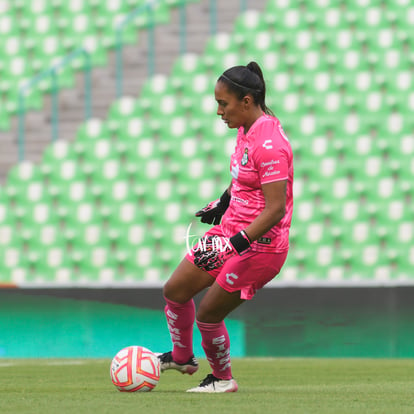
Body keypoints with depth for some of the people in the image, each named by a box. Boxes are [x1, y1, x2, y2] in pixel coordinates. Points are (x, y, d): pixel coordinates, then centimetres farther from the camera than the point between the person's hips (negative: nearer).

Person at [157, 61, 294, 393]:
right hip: (231, 231, 9)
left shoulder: (270, 144, -26)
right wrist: (224, 203, 32)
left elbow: (276, 210, -28)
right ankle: (182, 357, 36)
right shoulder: (246, 129, 3)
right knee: (174, 292, 12)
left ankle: (223, 379, 22)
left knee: (207, 314, -2)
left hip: (261, 243, -9)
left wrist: (236, 243, -30)